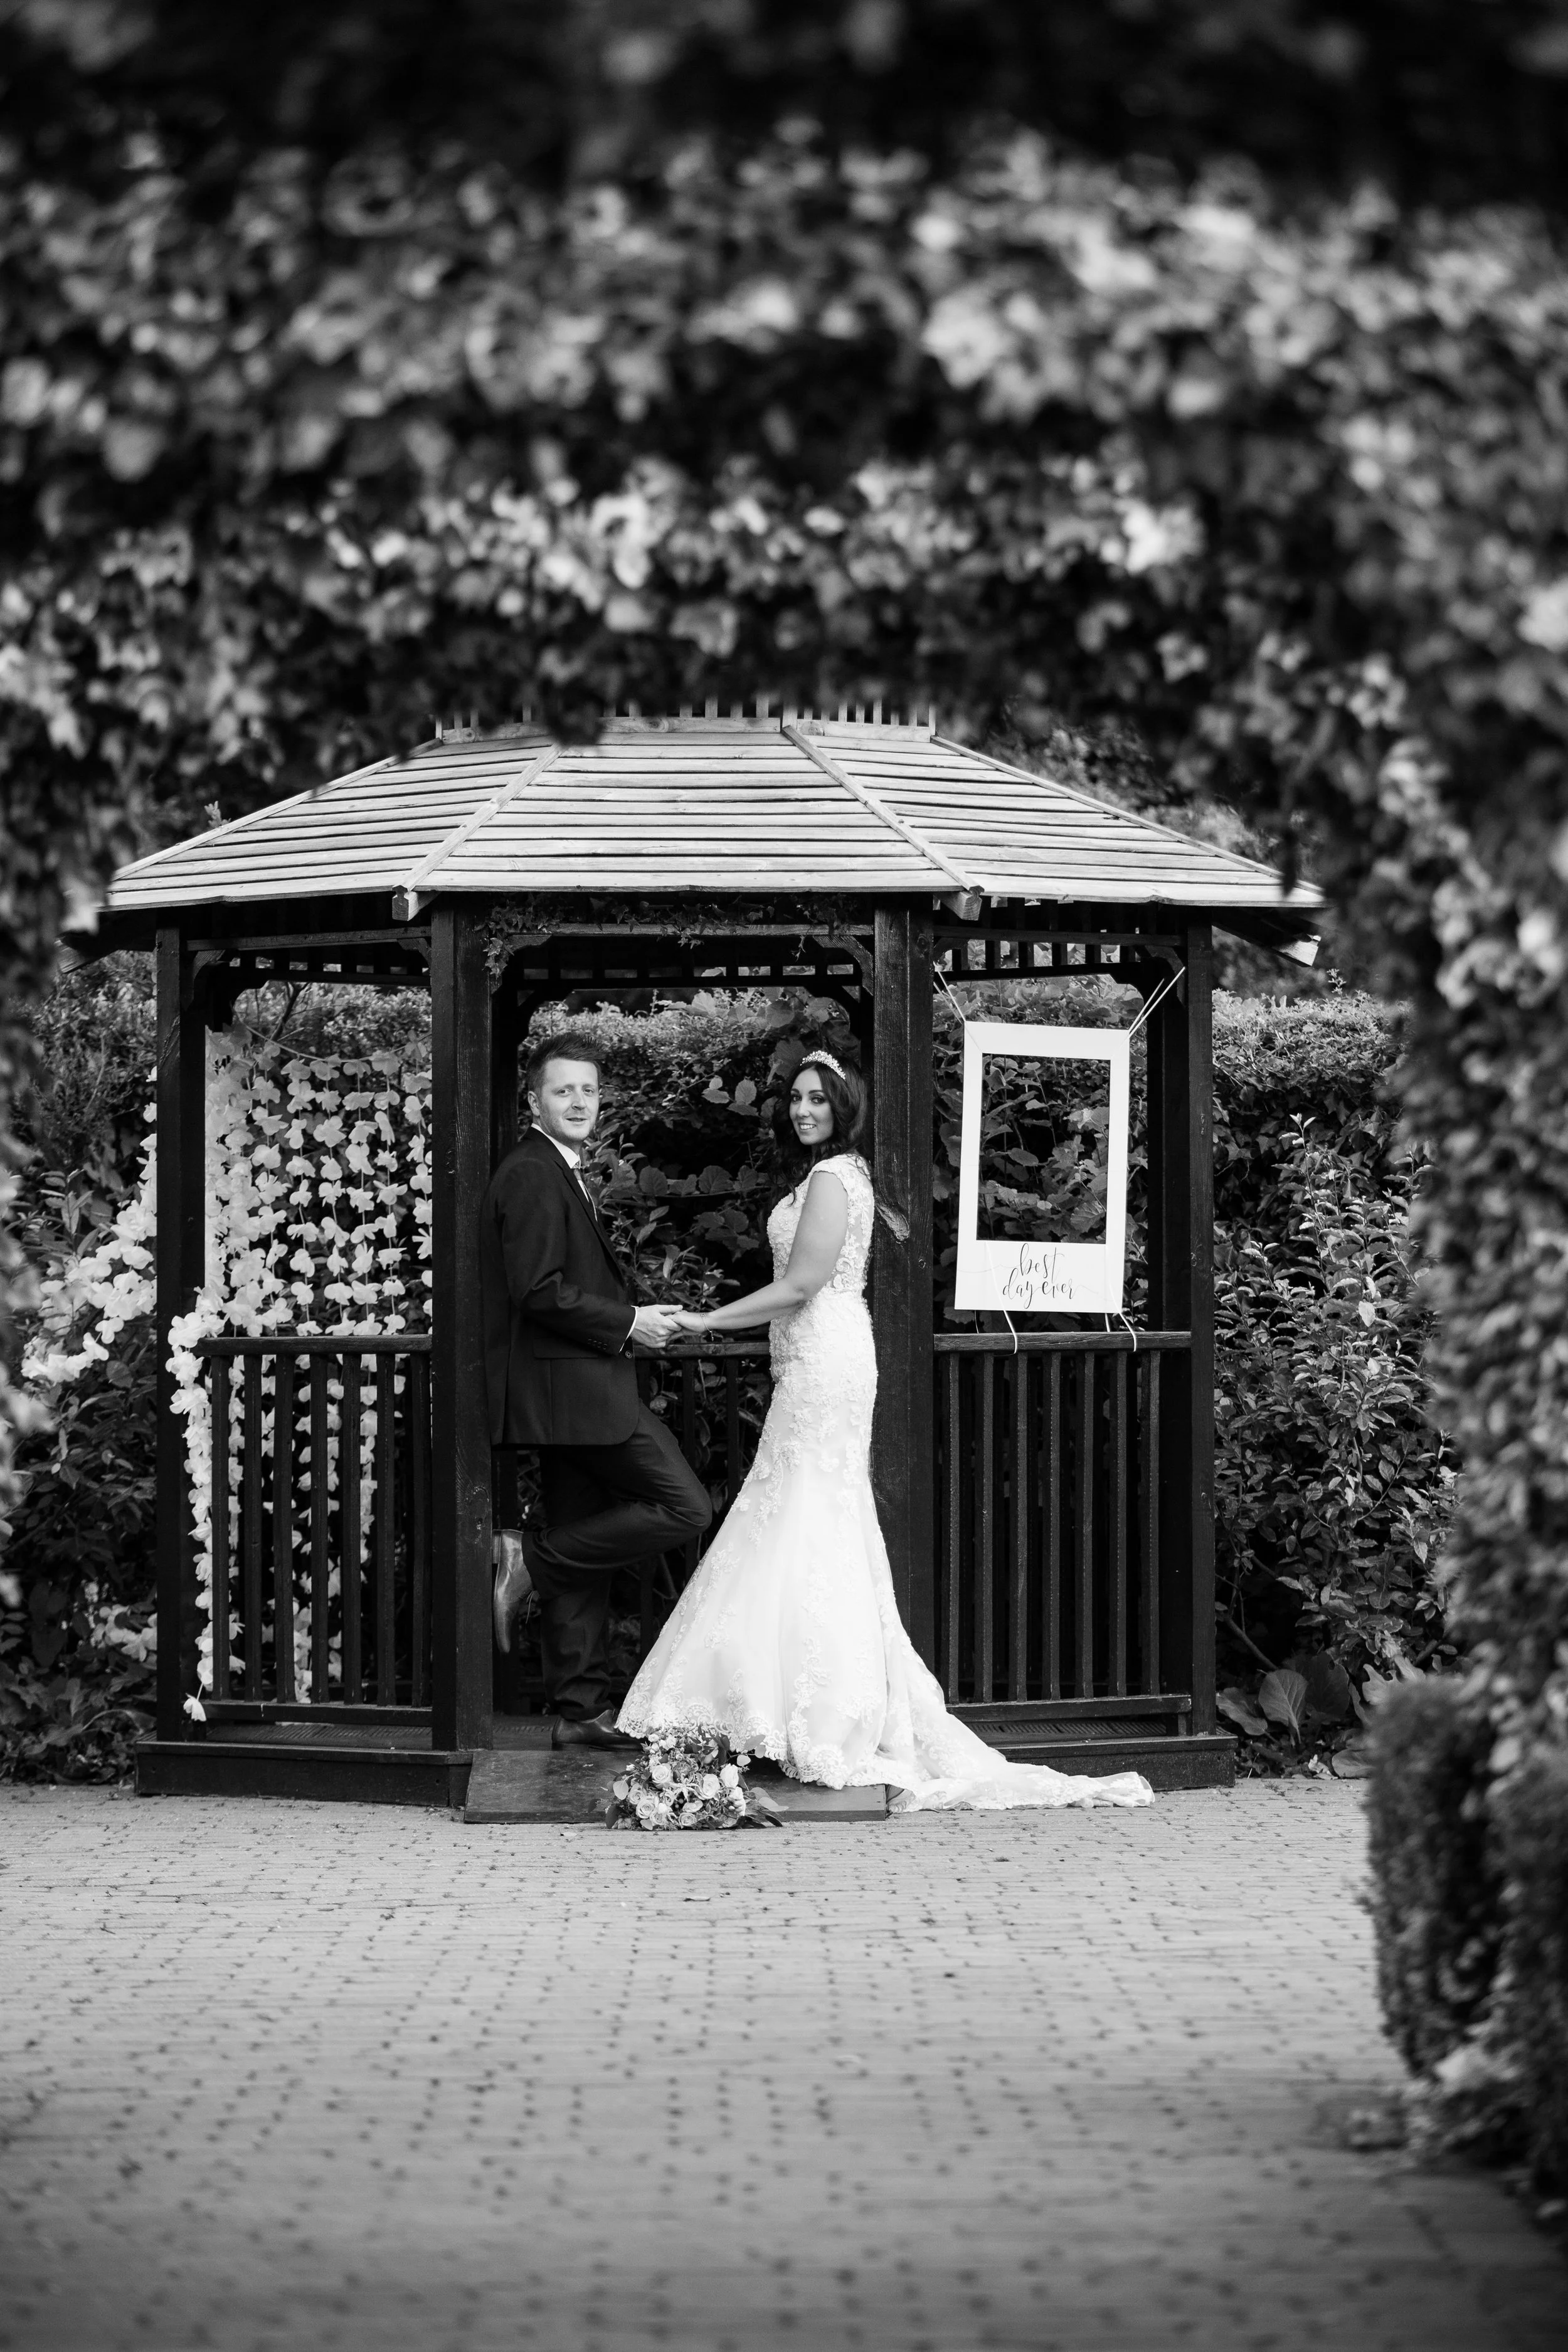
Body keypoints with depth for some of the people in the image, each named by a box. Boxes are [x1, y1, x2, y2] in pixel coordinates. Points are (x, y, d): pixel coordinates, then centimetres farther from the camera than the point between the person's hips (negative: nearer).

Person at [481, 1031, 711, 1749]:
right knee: (683, 1506, -11)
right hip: (572, 1389, -10)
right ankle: (531, 1560, -6)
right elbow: (539, 1291, -20)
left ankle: (579, 1711, 11)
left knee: (583, 1552, 10)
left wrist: (629, 1319, 13)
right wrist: (628, 1324, -14)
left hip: (572, 1390, 10)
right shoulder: (532, 1176, -13)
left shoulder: (557, 1175, 20)